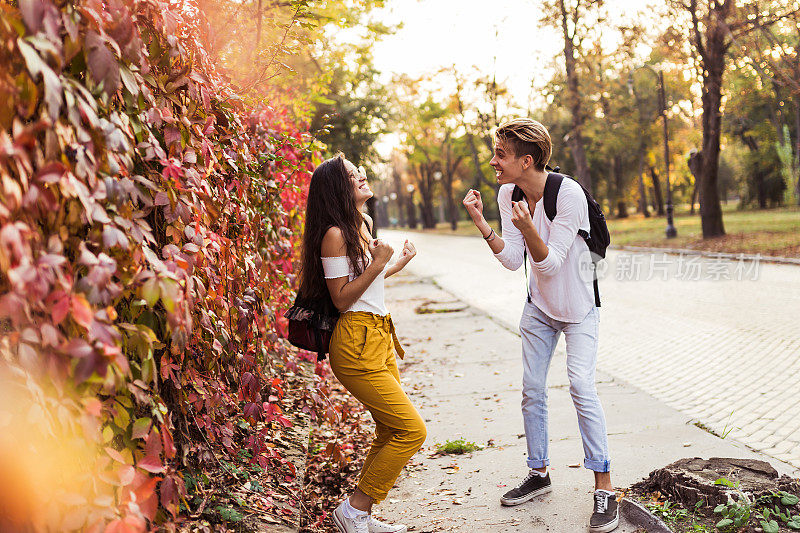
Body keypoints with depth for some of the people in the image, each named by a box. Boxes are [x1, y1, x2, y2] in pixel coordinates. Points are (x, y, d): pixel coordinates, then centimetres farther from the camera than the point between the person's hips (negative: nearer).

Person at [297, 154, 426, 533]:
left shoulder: (365, 224, 12)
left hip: (381, 338, 9)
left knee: (391, 432, 12)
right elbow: (342, 298, -16)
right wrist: (377, 263, -20)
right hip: (356, 344, -9)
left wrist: (399, 263, 32)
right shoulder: (335, 234, -15)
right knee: (412, 430, -8)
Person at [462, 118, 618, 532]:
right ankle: (538, 473, 26)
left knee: (581, 384, -18)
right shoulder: (508, 194, -8)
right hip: (538, 307, 6)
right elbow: (513, 261, -11)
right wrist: (480, 223, -21)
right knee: (531, 390, 8)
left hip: (578, 308, -6)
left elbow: (550, 263, -27)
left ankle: (604, 489, -10)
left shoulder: (569, 194, -27)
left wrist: (527, 228, -44)